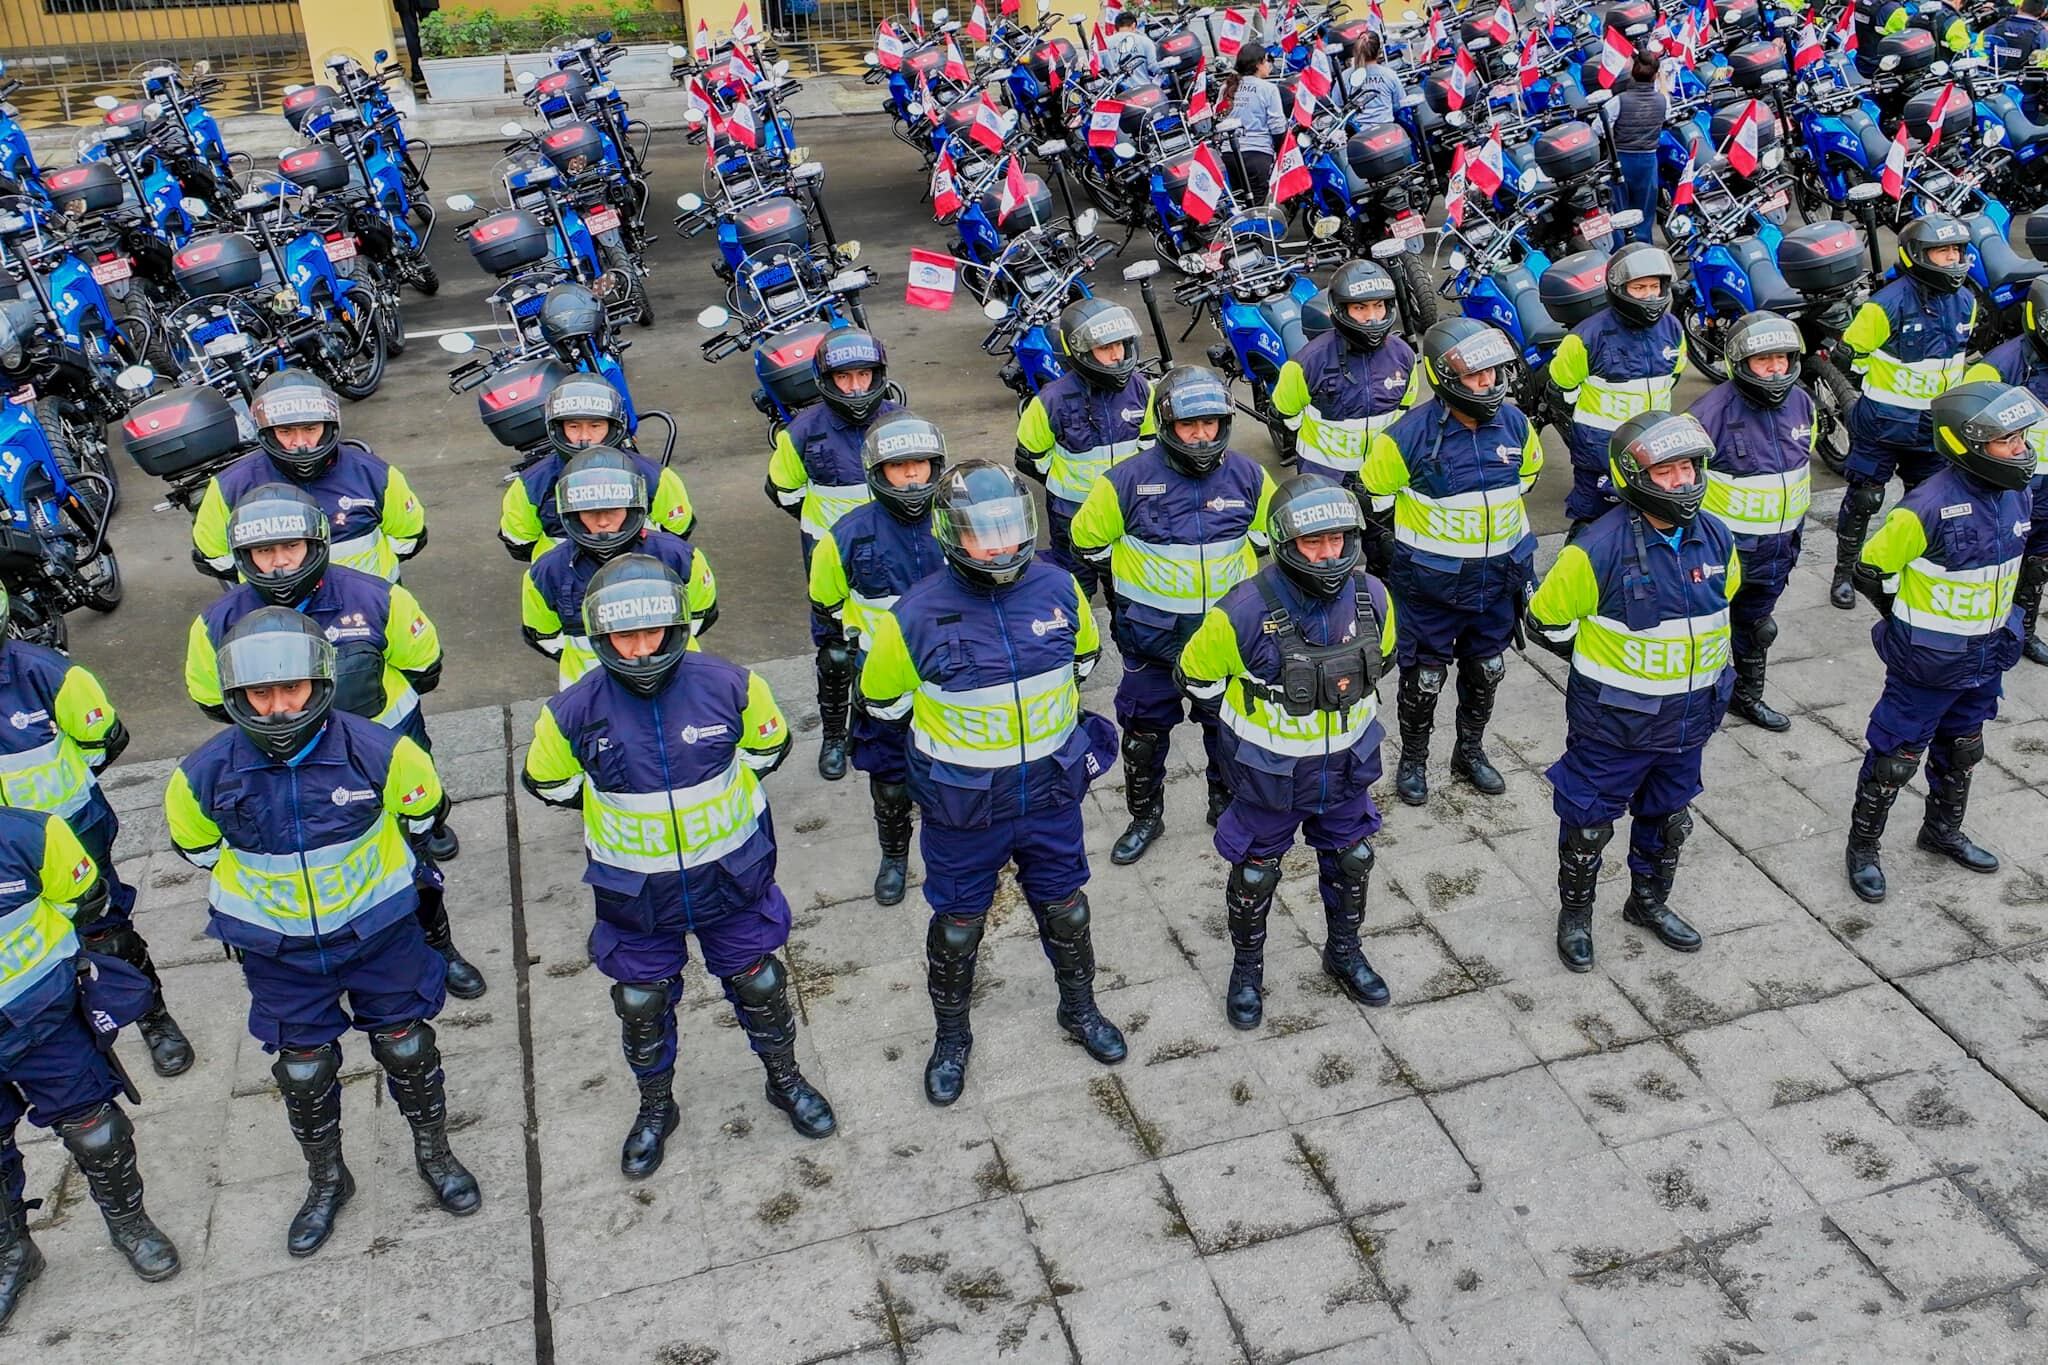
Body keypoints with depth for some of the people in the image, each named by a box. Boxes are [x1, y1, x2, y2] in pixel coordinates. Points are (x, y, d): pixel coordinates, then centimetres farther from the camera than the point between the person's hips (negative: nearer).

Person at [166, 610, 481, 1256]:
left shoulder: (376, 750, -24)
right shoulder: (206, 774, -20)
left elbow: (421, 810, -1)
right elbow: (198, 846, 3)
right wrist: (259, 892, 11)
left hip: (379, 930, -1)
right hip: (278, 949, 1)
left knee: (406, 1045, 14)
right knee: (303, 1067, 15)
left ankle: (434, 1153, 39)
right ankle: (326, 1180, 39)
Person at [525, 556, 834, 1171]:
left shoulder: (729, 686, -19)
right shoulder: (574, 712, -19)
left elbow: (767, 747, 2)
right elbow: (548, 783, 1)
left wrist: (716, 797, 4)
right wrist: (623, 807, 4)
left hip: (730, 879, 0)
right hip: (634, 893, 0)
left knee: (759, 985, 17)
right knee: (642, 1005, 16)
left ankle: (785, 1080, 44)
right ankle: (656, 1108, 43)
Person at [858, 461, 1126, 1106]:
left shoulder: (1057, 588, -11)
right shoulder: (917, 615, -21)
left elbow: (1082, 656, 11)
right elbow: (883, 701, -5)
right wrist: (954, 723, 0)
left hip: (1050, 792, 3)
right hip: (963, 805, -3)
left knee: (1064, 906, 22)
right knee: (958, 923, 16)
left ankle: (1080, 1009, 48)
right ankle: (951, 1036, 40)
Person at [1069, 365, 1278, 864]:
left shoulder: (1247, 476, -7)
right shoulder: (1130, 479, -15)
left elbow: (1269, 533, 12)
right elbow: (1089, 539, -2)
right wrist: (1125, 597, 4)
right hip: (1152, 631, -2)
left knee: (1228, 723, 17)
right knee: (1144, 728, 10)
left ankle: (1227, 803, 40)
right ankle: (1145, 816, 30)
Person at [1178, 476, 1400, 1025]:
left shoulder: (1371, 598, -14)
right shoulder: (1245, 612, -29)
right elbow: (1195, 674, -12)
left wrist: (1348, 702, 10)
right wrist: (1253, 708, -3)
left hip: (1347, 764, 4)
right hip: (1270, 769, -4)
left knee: (1351, 861, 22)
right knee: (1255, 872, 14)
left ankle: (1345, 953, 48)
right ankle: (1246, 968, 39)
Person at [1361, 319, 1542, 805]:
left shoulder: (1514, 423, -7)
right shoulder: (1410, 434, -21)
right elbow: (1376, 493, -7)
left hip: (1498, 577, 4)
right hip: (1431, 582, -4)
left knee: (1486, 672, 19)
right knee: (1424, 676, 9)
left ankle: (1471, 752, 40)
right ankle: (1413, 760, 31)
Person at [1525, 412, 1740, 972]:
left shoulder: (1715, 538, -5)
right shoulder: (1600, 548, -23)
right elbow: (1547, 619, -11)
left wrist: (1694, 659, 12)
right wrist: (1601, 664, -1)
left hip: (1688, 715, 6)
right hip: (1613, 719, -5)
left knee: (1669, 819, 22)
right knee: (1589, 821, 10)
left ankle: (1650, 902, 45)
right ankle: (1575, 914, 32)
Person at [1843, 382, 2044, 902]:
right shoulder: (1930, 507, -27)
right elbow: (1870, 569, -17)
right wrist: (1908, 623, -9)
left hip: (1985, 656, 7)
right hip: (1927, 661, -7)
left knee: (1961, 750, 24)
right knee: (1896, 756, 4)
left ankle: (1944, 830, 45)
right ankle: (1863, 848, 21)